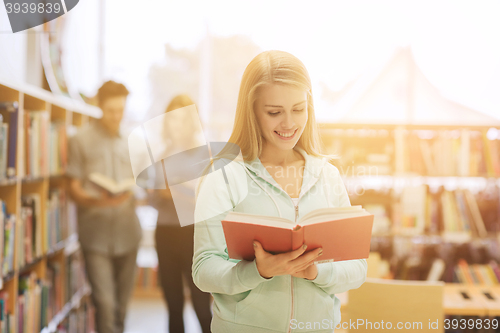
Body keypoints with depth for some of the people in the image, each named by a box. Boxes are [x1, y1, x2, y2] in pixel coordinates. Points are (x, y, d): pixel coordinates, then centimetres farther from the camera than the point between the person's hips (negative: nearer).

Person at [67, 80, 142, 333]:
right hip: (96, 234, -4)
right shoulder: (81, 140, 1)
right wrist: (98, 200, -21)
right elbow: (74, 190, -2)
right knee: (105, 302, -11)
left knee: (121, 303, 10)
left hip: (127, 233, 4)